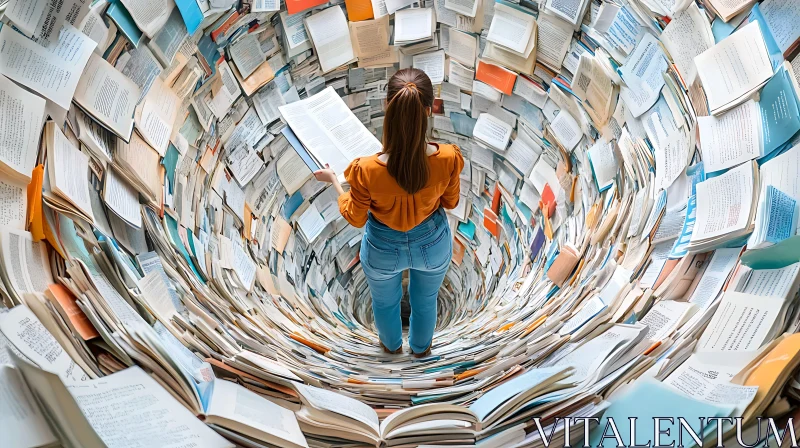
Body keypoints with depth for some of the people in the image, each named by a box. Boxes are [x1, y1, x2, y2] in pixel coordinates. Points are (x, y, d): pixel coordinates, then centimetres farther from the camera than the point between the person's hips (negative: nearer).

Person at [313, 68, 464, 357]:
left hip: (384, 249, -1)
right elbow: (450, 203, -9)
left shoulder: (367, 170, -35)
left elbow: (355, 218, -15)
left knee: (385, 301, 34)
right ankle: (421, 347, 64)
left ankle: (392, 344, 65)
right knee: (425, 300, 34)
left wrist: (333, 180, -1)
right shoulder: (448, 159, -30)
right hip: (432, 244, 2)